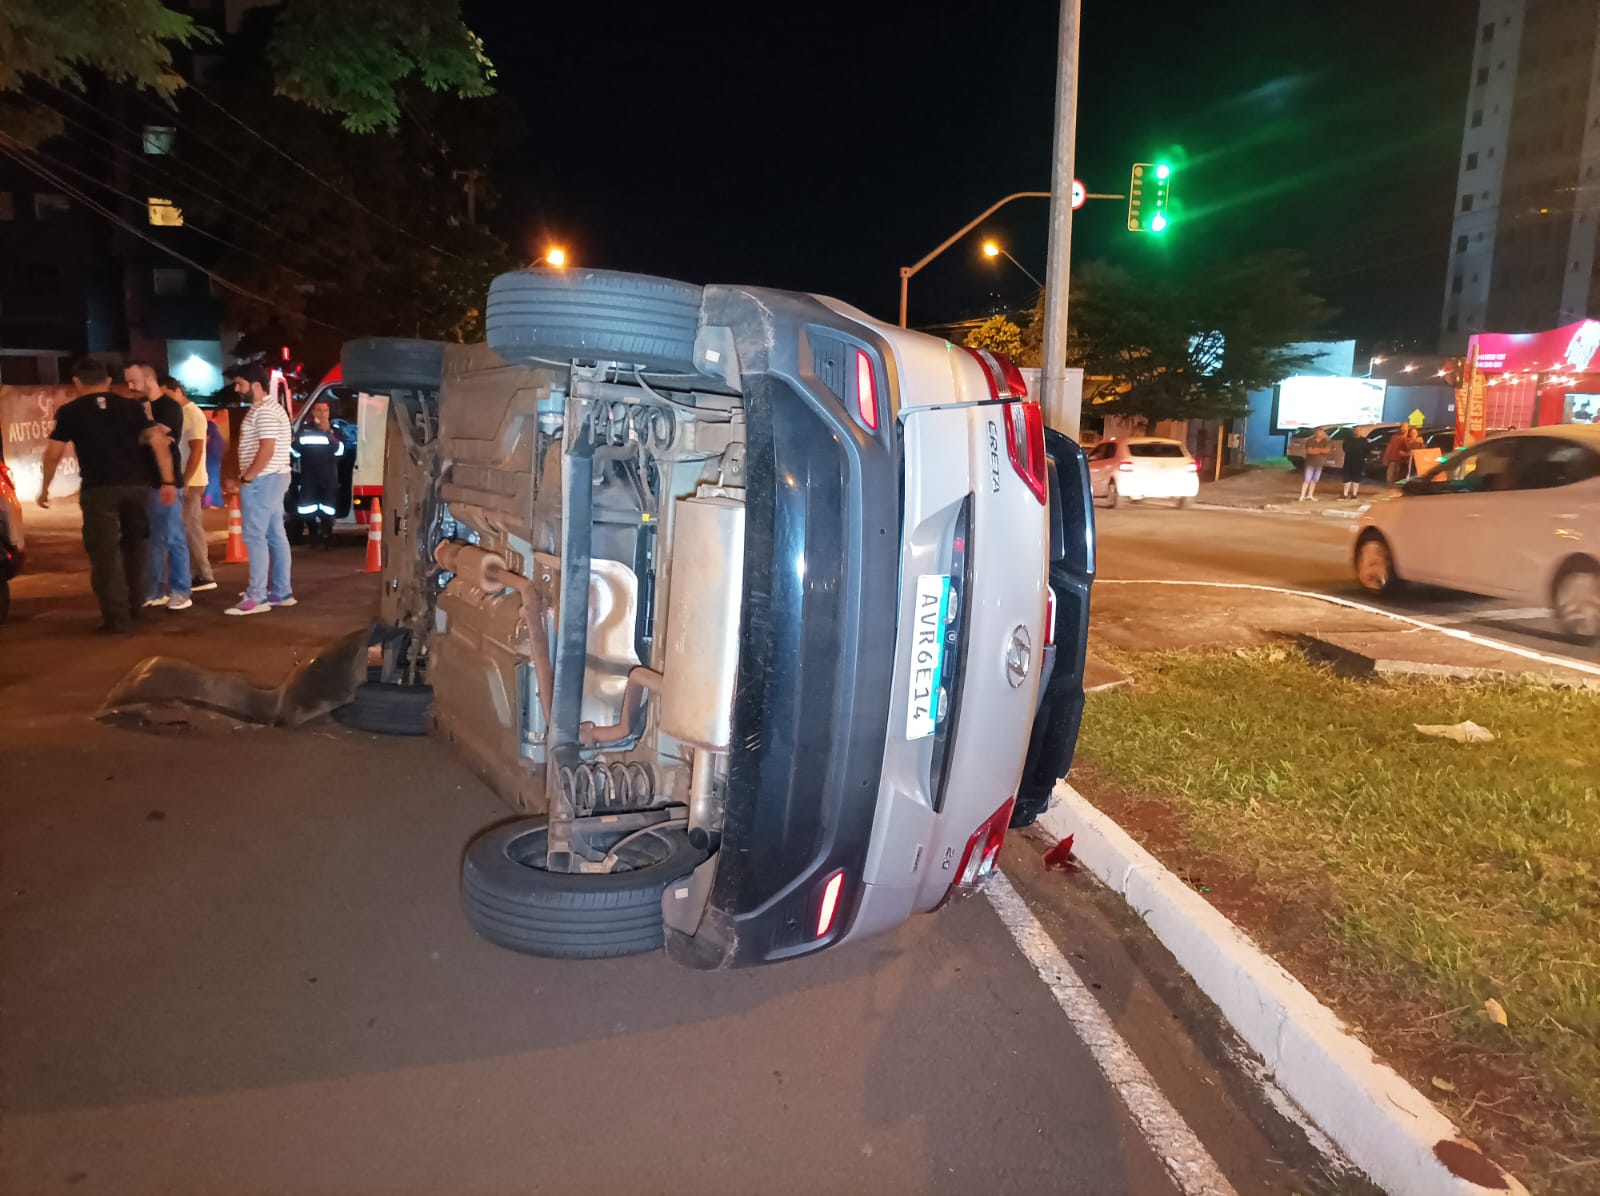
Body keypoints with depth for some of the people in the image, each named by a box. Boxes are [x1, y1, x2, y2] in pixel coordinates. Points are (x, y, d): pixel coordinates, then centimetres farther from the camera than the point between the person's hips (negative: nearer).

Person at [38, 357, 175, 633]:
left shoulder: (70, 412, 3)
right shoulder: (132, 406, 7)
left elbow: (53, 454, 2)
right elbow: (158, 440, -2)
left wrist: (45, 487, 16)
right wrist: (168, 482, -1)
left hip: (99, 489, -3)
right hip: (136, 485, 3)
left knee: (105, 552, 2)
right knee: (134, 545, 20)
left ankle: (117, 618, -2)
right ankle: (135, 606, 29)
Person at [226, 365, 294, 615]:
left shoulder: (264, 411, -16)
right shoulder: (269, 407, 18)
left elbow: (267, 450, -24)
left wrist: (247, 477, -16)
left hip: (261, 481, -11)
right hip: (274, 478, 11)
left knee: (255, 537, -8)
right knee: (276, 536, 10)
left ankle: (256, 597, -7)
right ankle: (281, 592, 14)